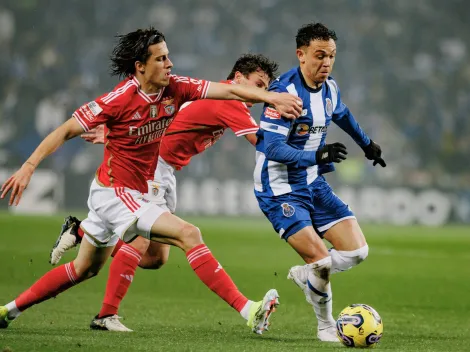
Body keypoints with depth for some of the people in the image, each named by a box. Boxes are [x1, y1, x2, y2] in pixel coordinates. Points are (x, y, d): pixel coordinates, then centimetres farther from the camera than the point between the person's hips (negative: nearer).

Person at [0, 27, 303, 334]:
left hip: (136, 194, 9)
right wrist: (29, 167, -21)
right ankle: (247, 310, -23)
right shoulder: (120, 100, -21)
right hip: (114, 193, -9)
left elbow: (227, 90, -9)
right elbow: (66, 131, -15)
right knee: (188, 234, -20)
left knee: (85, 269, 22)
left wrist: (271, 97, -24)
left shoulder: (175, 88, -4)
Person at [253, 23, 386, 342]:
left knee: (357, 251, -4)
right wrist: (318, 155, -41)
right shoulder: (284, 92, -22)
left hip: (314, 184, 7)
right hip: (280, 190, -7)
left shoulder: (329, 89, 2)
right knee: (322, 261, -17)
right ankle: (327, 327, 7)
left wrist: (367, 144, 40)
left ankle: (304, 274, 22)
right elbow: (273, 149, -29)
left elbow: (341, 115, 27)